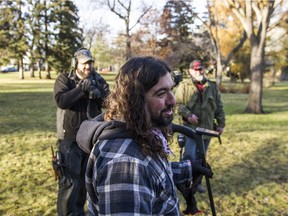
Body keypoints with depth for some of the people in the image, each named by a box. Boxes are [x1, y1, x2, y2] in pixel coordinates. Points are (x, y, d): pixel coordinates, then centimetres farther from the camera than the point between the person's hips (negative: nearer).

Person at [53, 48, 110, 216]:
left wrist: (99, 94, -20)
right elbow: (61, 101, -21)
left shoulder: (98, 80, 5)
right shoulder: (64, 79, -5)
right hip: (70, 137, -4)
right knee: (69, 180, -6)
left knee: (85, 177, 16)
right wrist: (81, 88, -27)